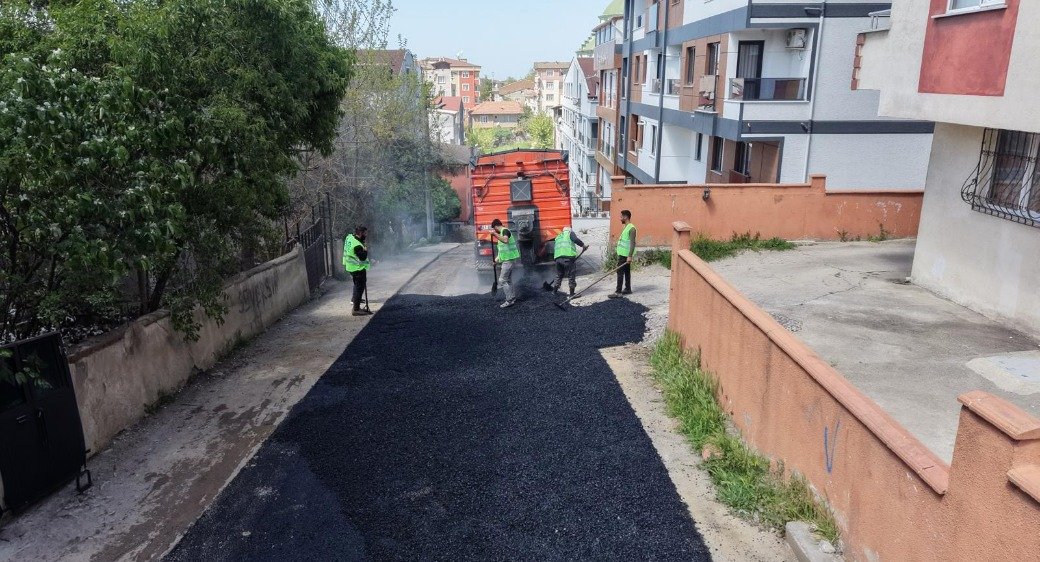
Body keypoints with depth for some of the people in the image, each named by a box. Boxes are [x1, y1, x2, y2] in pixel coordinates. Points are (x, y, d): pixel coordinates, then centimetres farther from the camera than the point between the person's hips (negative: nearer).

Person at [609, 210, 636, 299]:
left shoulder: (631, 228, -17)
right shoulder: (626, 227, 14)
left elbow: (632, 243, -22)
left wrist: (630, 256, -28)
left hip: (625, 255, -10)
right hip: (622, 254, 10)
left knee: (620, 272, -9)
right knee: (626, 272, 14)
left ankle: (618, 292, -8)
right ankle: (628, 289, 22)